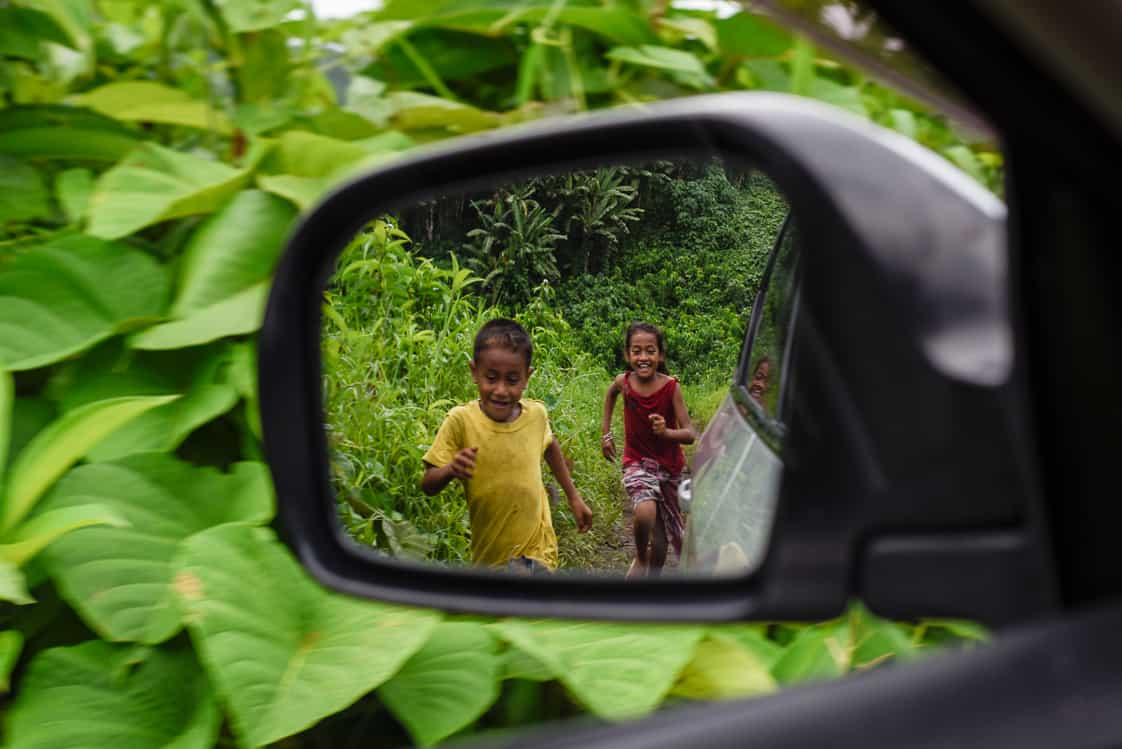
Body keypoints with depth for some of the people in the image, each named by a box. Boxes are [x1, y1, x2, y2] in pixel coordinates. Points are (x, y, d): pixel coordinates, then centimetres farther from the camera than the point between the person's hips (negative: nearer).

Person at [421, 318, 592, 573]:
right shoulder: (460, 421, -15)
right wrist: (450, 469, -32)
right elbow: (428, 485, -12)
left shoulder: (536, 414, -9)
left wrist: (574, 497, 21)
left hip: (534, 552, 0)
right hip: (487, 554, 1)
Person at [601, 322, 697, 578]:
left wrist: (666, 432, -38)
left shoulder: (670, 387, -18)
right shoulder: (623, 383, -14)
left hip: (670, 466, 1)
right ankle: (640, 557, 3)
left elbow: (691, 433, -18)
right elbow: (611, 394, 13)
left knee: (662, 532, 12)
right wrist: (606, 433, 10)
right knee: (645, 512, -27)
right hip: (637, 463, -1)